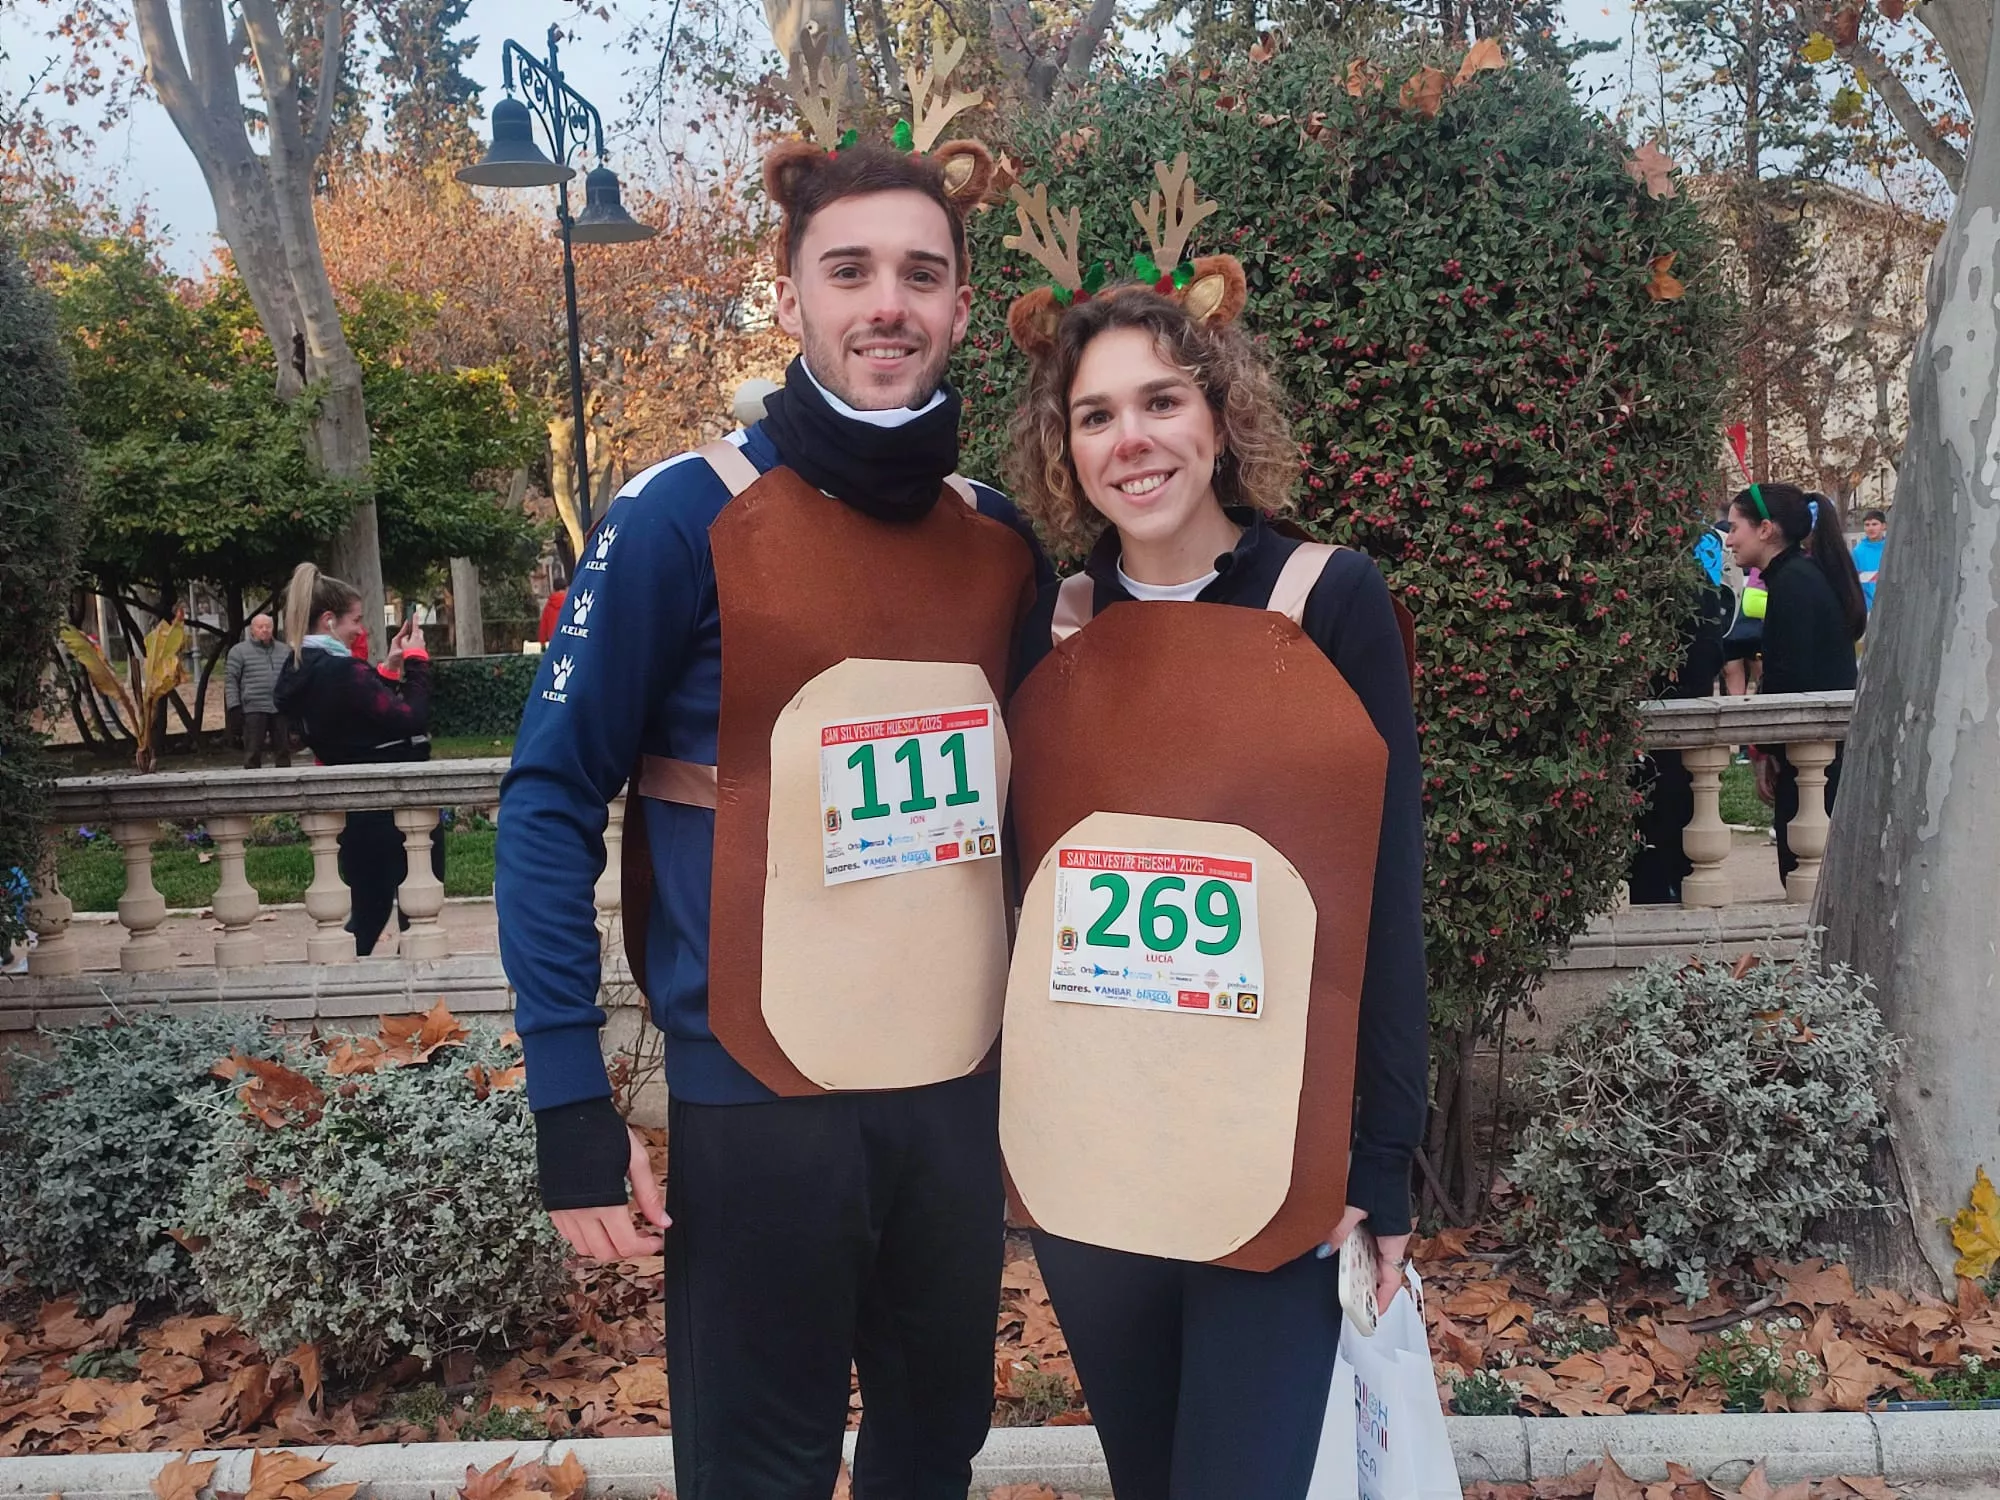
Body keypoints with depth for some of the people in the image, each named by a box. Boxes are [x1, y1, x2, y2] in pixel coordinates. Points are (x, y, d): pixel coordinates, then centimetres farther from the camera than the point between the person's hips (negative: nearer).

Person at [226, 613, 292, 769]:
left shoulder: (284, 651, 15)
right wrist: (234, 704, -8)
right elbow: (231, 679, 0)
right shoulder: (239, 651, 3)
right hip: (254, 709, -3)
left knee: (283, 750, 8)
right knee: (253, 751, -1)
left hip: (281, 709, 4)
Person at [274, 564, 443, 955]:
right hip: (395, 807, -8)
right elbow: (411, 720, -22)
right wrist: (416, 660, -12)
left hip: (353, 810, 9)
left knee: (367, 910, 16)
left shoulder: (299, 675, 8)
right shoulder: (343, 671, -20)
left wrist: (388, 670, 11)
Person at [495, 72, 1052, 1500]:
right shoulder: (685, 519, -10)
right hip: (758, 1107, -4)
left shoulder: (1001, 538, 5)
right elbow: (552, 807, -8)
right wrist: (573, 1111, -12)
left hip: (964, 1093, 5)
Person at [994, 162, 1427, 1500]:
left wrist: (1380, 1165, -8)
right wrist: (1010, 1115, 4)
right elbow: (1014, 876, 9)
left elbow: (1385, 890, -6)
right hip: (1078, 1155, 4)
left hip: (1278, 1157, -3)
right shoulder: (1048, 626, 3)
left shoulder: (1331, 602, -6)